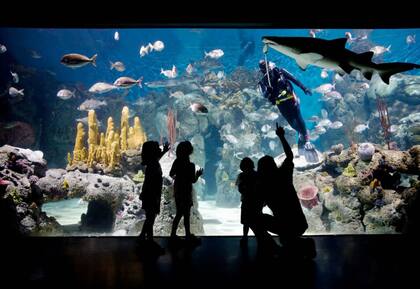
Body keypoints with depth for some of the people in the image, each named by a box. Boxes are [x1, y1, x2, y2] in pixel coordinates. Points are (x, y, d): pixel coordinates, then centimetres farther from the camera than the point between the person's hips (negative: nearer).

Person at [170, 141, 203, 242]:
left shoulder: (176, 162, -3)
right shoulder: (190, 165, -20)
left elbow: (171, 174, 8)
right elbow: (193, 180, -15)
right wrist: (198, 174, 2)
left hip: (177, 190, 6)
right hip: (186, 191, -6)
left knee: (179, 213, 17)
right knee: (186, 214, 7)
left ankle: (173, 233, 21)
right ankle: (188, 234, 20)